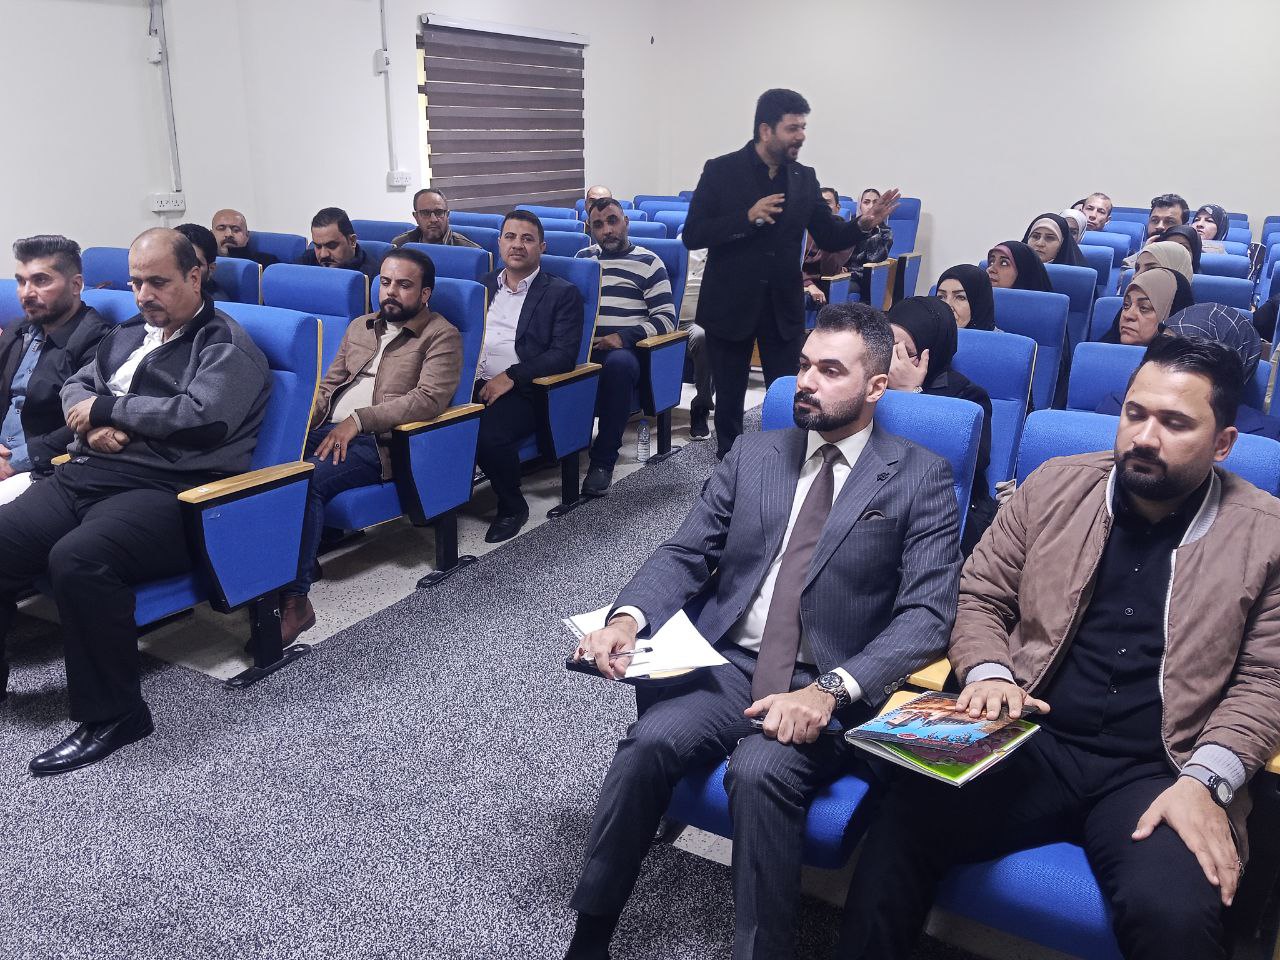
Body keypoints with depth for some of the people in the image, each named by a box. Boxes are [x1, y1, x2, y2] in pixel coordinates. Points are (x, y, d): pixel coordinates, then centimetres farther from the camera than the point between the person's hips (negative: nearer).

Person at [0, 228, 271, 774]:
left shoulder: (227, 346, 0)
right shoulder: (127, 334, 25)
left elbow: (199, 416, -16)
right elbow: (75, 387, 23)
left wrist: (107, 407, -6)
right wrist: (96, 426, -2)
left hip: (165, 491, -7)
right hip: (85, 474, 8)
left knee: (77, 559, -34)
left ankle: (111, 714, -18)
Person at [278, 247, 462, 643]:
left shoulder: (441, 336, 1)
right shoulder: (360, 327, 24)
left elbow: (429, 398, -13)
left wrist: (358, 419, -17)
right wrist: (308, 414, 3)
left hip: (378, 441, -6)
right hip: (327, 428, 7)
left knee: (306, 481, -32)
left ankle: (294, 599, -29)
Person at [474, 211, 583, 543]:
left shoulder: (562, 294, 6)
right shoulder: (483, 285, 22)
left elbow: (563, 355, -6)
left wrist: (511, 377, -17)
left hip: (521, 392, -4)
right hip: (473, 385, 4)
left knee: (489, 435, -33)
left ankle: (512, 507, -5)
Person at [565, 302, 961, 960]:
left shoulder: (919, 478, 1)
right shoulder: (753, 456, 13)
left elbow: (927, 614, -7)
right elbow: (684, 554, 10)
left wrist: (831, 689, -22)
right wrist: (628, 617, -12)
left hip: (830, 690, -3)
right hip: (728, 665, 3)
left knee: (760, 771, -32)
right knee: (649, 743, -24)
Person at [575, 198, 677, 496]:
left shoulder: (647, 261, 9)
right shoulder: (582, 258, 23)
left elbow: (666, 318, 2)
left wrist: (624, 338, -14)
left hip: (625, 349, -3)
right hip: (582, 347, 3)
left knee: (618, 363, -40)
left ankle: (603, 460, -29)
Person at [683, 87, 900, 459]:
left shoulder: (805, 178, 3)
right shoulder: (721, 171, -7)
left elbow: (830, 237, 6)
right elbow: (692, 236, -11)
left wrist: (863, 224, -14)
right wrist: (747, 217, -22)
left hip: (784, 307, 3)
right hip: (730, 306, -2)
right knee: (729, 397, 10)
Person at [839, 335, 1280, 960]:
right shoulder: (1055, 487, 10)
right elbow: (979, 598, 13)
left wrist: (1205, 782, -12)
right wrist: (988, 674, -7)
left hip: (1156, 774, -1)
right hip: (1028, 743, 2)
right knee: (901, 826, -24)